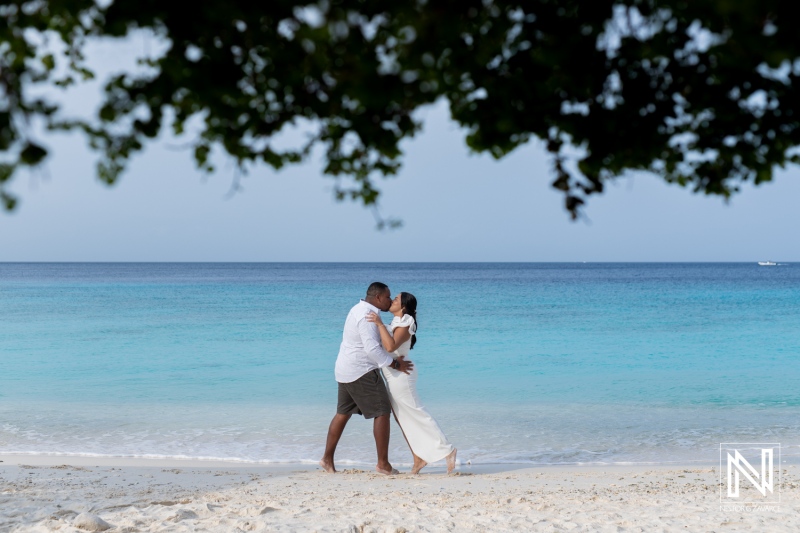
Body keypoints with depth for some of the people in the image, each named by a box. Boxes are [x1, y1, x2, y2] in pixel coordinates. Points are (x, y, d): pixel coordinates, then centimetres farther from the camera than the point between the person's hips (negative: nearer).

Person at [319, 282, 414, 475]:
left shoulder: (360, 310, 14)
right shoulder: (367, 315, -19)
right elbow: (372, 349, -26)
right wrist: (395, 364, -17)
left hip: (347, 371, 11)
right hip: (362, 372, -11)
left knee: (343, 413, 16)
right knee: (382, 413, -6)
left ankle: (327, 459, 20)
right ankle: (383, 463, -4)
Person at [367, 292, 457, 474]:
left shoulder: (404, 324, -16)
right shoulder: (397, 322, 13)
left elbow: (390, 346, -31)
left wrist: (379, 324, -28)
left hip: (400, 375, -10)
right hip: (394, 377, 10)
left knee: (416, 415, -7)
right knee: (404, 419, 10)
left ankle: (447, 450, -5)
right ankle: (419, 458, 13)